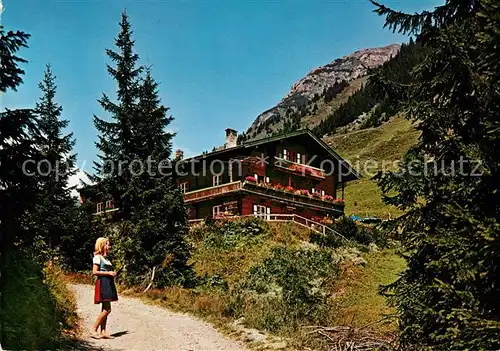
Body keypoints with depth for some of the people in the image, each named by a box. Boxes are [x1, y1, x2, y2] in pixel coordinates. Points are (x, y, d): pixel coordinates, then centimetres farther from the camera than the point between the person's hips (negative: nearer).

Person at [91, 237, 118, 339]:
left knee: (105, 309, 7)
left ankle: (103, 332, 9)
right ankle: (94, 330, -5)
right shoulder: (98, 257, -6)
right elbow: (95, 272, -14)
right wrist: (108, 273, -16)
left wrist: (112, 273, 10)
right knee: (107, 309, -12)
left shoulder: (105, 258, 20)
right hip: (103, 283, -9)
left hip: (108, 284, 9)